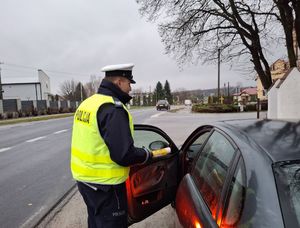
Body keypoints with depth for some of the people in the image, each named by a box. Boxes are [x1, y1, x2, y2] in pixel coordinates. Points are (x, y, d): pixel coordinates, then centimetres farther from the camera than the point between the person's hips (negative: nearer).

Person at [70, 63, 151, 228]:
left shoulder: (88, 103, 6)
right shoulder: (113, 109, -23)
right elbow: (124, 155, -28)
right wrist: (145, 155, -8)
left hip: (84, 178, 9)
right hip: (104, 185, -8)